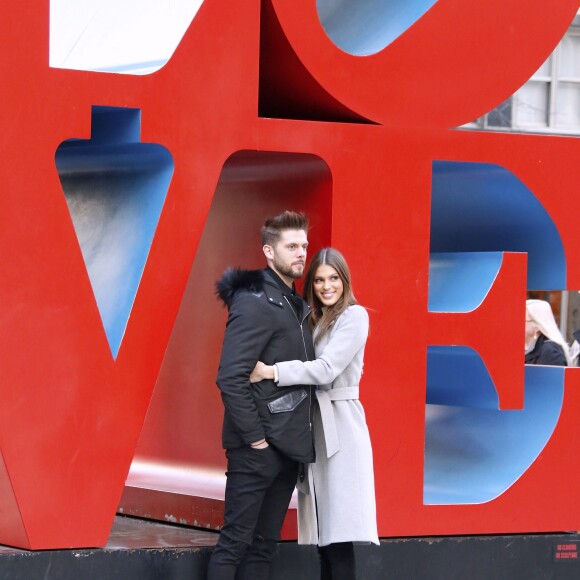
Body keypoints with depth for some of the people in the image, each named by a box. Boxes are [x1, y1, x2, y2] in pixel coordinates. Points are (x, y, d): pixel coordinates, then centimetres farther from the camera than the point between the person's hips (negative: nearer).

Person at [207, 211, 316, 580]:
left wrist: (304, 432, 8)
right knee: (236, 541, -4)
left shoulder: (296, 306, 15)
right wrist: (255, 436, -18)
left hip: (289, 446, 9)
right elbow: (230, 379, -19)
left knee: (265, 545, 11)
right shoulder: (254, 302, -13)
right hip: (257, 448, -9)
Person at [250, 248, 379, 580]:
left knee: (338, 530, -12)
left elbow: (327, 369, -16)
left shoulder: (354, 316, -5)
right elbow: (310, 369, 13)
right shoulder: (313, 321, 19)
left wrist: (271, 372, -19)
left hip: (339, 425, -7)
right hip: (313, 426, 7)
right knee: (323, 531, 6)